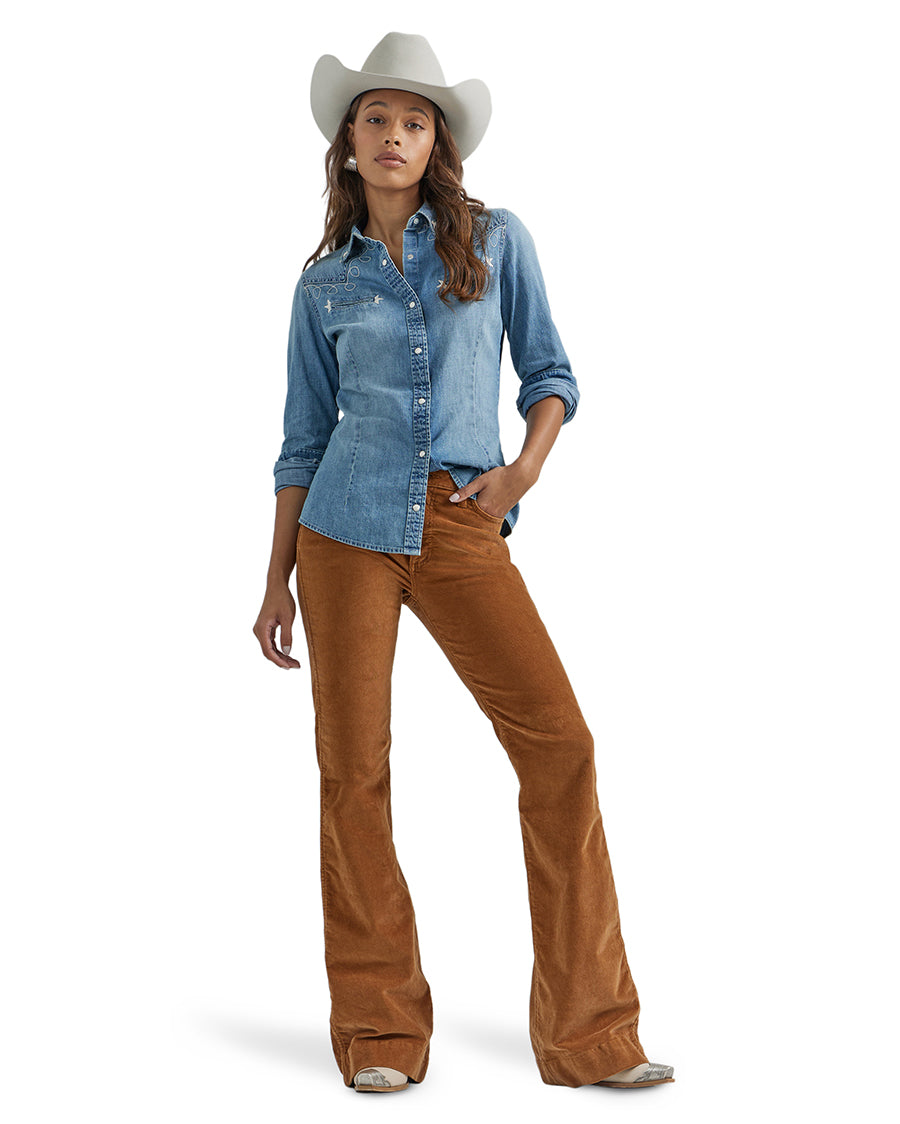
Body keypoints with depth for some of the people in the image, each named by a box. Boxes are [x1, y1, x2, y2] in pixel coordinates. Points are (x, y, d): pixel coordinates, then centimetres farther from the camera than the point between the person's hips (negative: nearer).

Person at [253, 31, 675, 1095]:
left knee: (559, 741, -12)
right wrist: (277, 578, 11)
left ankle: (587, 1033, -2)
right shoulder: (325, 283, 9)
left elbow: (549, 371, 11)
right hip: (346, 528, 1)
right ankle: (379, 1031, 13)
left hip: (462, 529, 0)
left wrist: (525, 466, -8)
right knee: (353, 768, -1)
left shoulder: (496, 239, 8)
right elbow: (303, 439, 13)